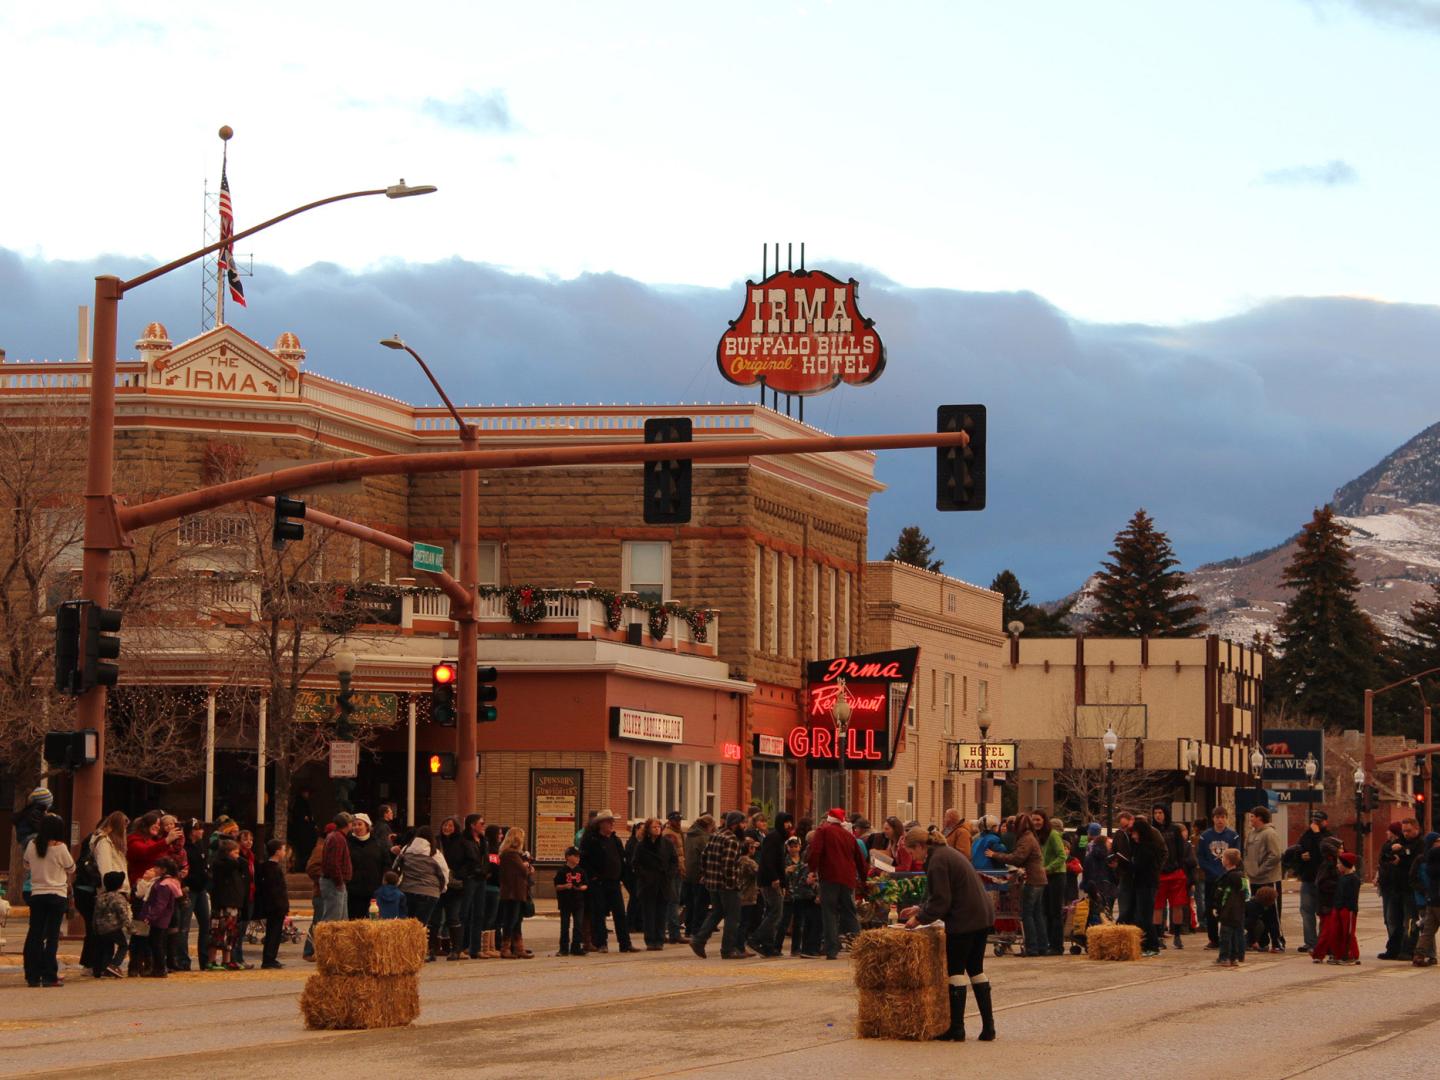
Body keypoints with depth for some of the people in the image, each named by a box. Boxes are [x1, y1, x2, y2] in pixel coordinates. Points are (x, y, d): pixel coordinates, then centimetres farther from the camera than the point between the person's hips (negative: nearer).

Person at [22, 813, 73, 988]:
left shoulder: (32, 845, -2)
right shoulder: (60, 848, -12)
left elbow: (27, 866, 13)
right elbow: (71, 869, 1)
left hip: (36, 894, 3)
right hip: (57, 895, -3)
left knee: (34, 935, 8)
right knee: (52, 936, 0)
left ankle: (32, 976, 8)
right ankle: (49, 976, -3)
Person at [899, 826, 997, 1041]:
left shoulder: (937, 861, -15)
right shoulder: (946, 853, 16)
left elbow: (941, 901, -17)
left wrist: (920, 917, -6)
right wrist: (920, 909, 20)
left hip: (963, 921, -10)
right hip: (983, 917, 10)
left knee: (956, 971, -1)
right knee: (976, 969, 15)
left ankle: (956, 1029, 1)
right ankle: (988, 1027, 14)